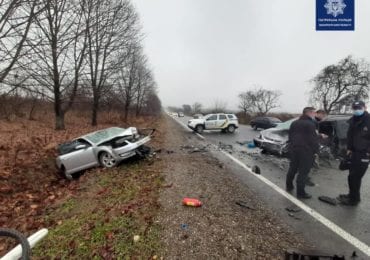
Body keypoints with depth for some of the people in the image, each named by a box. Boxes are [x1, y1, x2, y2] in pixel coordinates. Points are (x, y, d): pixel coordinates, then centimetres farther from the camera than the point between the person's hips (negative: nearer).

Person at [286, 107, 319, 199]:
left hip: (293, 149, 8)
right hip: (306, 151, -7)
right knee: (303, 172, 0)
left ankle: (289, 186, 32)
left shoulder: (294, 123, 13)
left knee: (292, 169, 19)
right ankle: (300, 193, 7)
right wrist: (315, 150, -5)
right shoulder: (310, 124, -12)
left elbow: (290, 136, 17)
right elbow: (313, 139, -15)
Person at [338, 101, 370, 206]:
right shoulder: (353, 120, 8)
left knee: (354, 177, -4)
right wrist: (349, 148, 12)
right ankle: (353, 195, 30)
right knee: (353, 175, 16)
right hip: (355, 151, 7)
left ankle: (353, 199, 9)